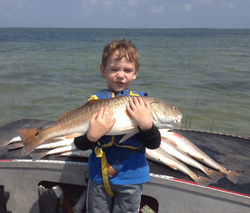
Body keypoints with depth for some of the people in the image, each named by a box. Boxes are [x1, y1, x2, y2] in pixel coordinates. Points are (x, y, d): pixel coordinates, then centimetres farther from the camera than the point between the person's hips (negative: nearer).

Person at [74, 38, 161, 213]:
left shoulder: (142, 102, -7)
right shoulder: (95, 100, -6)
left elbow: (154, 144, -11)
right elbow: (80, 145, -8)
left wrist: (146, 123, -29)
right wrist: (92, 135, -29)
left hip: (131, 177, 0)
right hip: (99, 175, 1)